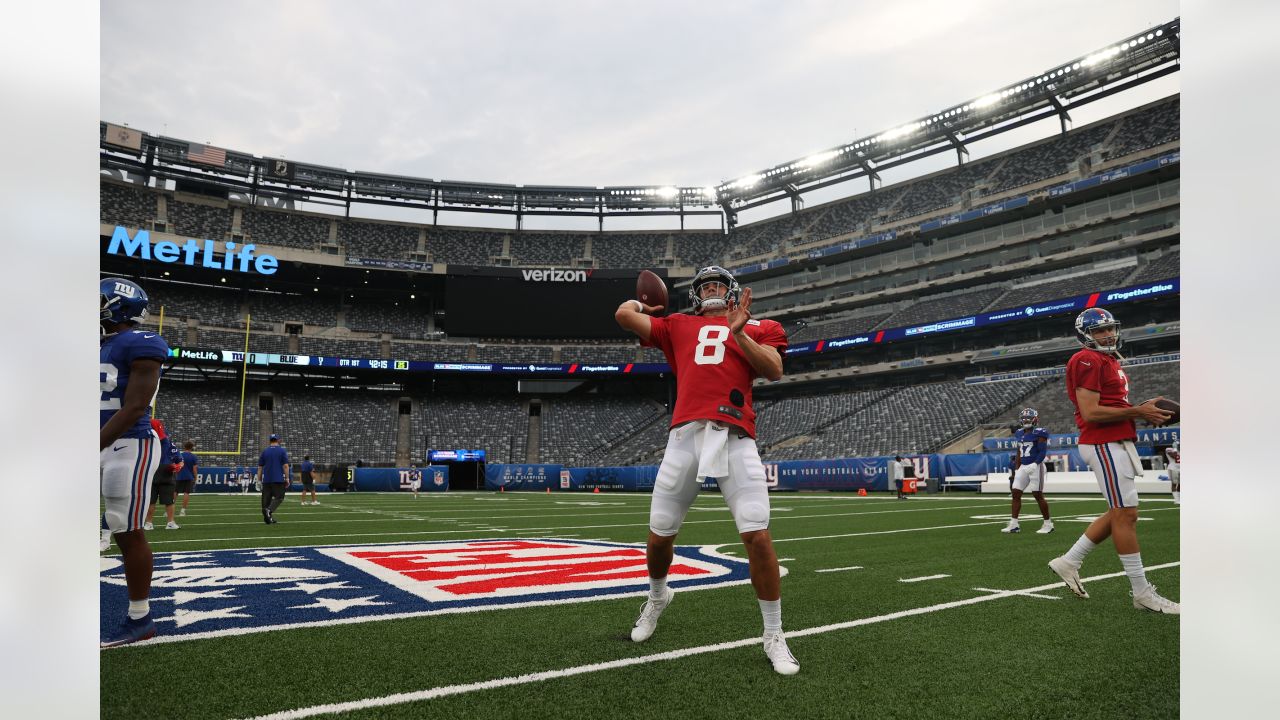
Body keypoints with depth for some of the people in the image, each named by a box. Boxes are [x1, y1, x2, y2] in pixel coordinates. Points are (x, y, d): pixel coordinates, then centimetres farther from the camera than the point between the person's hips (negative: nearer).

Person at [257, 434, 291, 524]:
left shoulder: (264, 452, 9)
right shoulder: (282, 451, 0)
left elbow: (260, 467, 9)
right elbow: (285, 466, -6)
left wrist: (259, 480, 14)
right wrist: (287, 479, -2)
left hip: (266, 480, 4)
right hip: (278, 479, -4)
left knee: (266, 498, 8)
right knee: (279, 497, 0)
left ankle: (268, 518, 9)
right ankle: (269, 510, -24)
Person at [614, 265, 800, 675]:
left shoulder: (757, 328, 20)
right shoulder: (678, 326, 22)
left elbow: (774, 369, 2)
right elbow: (624, 315, 13)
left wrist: (738, 332, -6)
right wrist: (638, 304, 33)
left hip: (736, 438, -1)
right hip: (686, 435, 2)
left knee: (757, 536, -10)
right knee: (660, 535, 7)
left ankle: (774, 636, 8)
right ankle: (657, 596, 40)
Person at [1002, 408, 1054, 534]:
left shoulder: (1039, 433, -9)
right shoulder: (1020, 433, 13)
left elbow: (1042, 452, -13)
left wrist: (1034, 464, -25)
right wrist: (1016, 469, 17)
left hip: (1036, 466, -7)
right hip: (1023, 467, 7)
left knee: (1038, 495, -4)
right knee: (1016, 493, 2)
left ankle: (1048, 524, 9)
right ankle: (1014, 524, 5)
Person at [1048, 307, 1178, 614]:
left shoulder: (1109, 360, 20)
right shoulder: (1088, 361, -12)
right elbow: (1090, 412, -19)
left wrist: (1143, 410, 5)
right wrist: (1138, 412, -16)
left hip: (1116, 443, 10)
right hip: (1105, 445, -10)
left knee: (1118, 513, 13)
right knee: (1126, 515, -5)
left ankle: (1069, 562, 22)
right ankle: (1142, 593, 3)